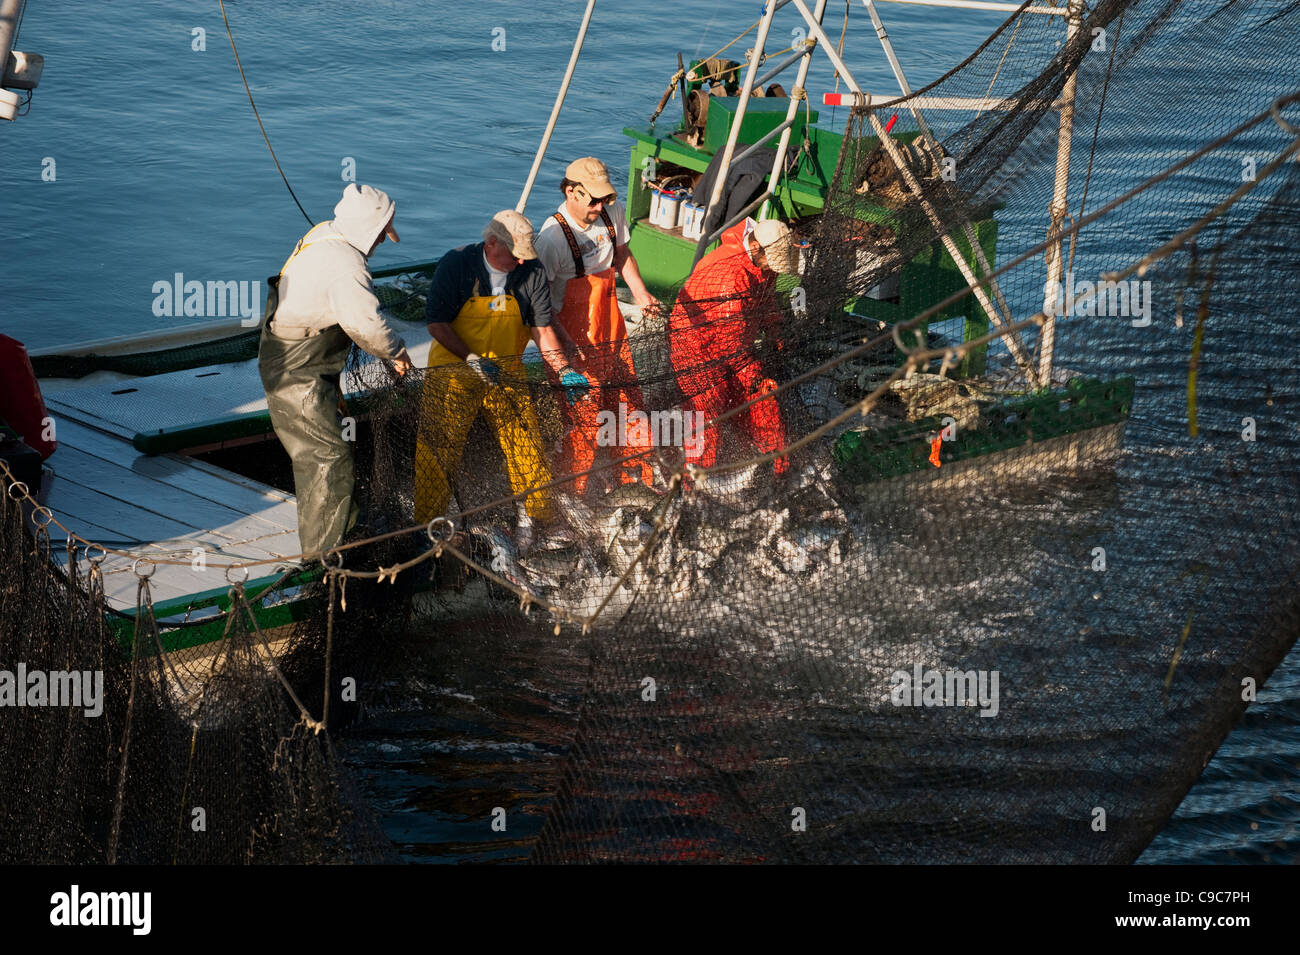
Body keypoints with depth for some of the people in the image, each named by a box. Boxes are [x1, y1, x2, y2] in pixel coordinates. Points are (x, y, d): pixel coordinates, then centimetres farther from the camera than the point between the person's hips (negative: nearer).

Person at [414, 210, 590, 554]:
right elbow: (437, 323, -10)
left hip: (506, 371, 3)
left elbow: (541, 329, 1)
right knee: (438, 447, -9)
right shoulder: (455, 264, -12)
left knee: (527, 444, -1)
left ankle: (538, 517, 18)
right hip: (454, 369, -3)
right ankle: (426, 525, 1)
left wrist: (563, 369, -11)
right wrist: (473, 360, -19)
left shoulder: (532, 272, -4)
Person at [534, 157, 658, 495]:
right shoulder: (553, 237, -23)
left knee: (629, 404, 14)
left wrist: (640, 293, 2)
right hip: (576, 341, -6)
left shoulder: (613, 213, -4)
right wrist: (566, 345, -25)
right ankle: (575, 493, 15)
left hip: (613, 331, 6)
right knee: (583, 420, -2)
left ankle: (636, 480, 32)